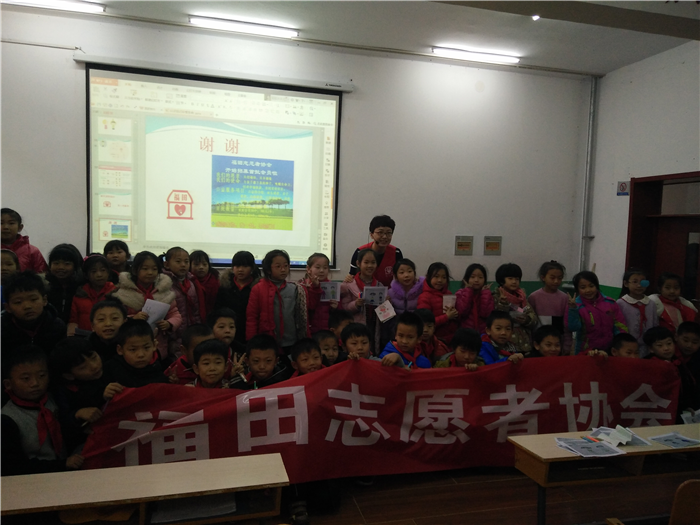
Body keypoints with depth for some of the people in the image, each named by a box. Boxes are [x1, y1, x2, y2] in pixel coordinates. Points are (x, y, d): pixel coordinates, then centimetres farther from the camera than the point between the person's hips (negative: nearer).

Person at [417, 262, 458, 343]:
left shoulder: (449, 294, 6)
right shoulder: (425, 297, -12)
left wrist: (456, 315, -7)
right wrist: (447, 317, -20)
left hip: (453, 338, 6)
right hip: (438, 339, -5)